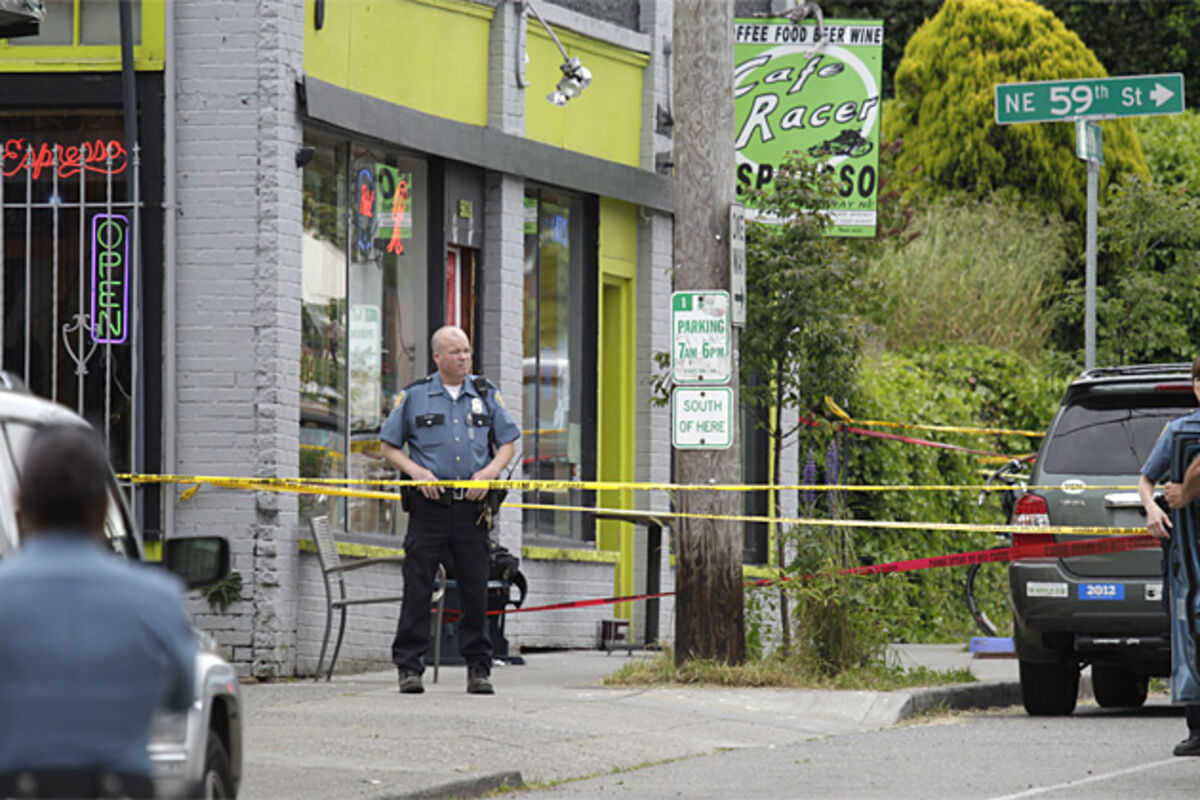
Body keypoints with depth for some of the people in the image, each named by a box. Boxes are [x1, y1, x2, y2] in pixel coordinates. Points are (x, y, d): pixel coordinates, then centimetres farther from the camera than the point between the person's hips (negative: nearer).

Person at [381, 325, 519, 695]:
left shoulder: (486, 395, 11)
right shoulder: (414, 396, 5)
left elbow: (507, 442, 15)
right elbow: (389, 446, 8)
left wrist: (490, 471, -4)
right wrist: (415, 470, -9)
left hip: (472, 507, 2)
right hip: (428, 506, -2)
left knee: (475, 587, 2)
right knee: (417, 587, -4)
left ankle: (478, 667, 9)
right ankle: (409, 667, 0)